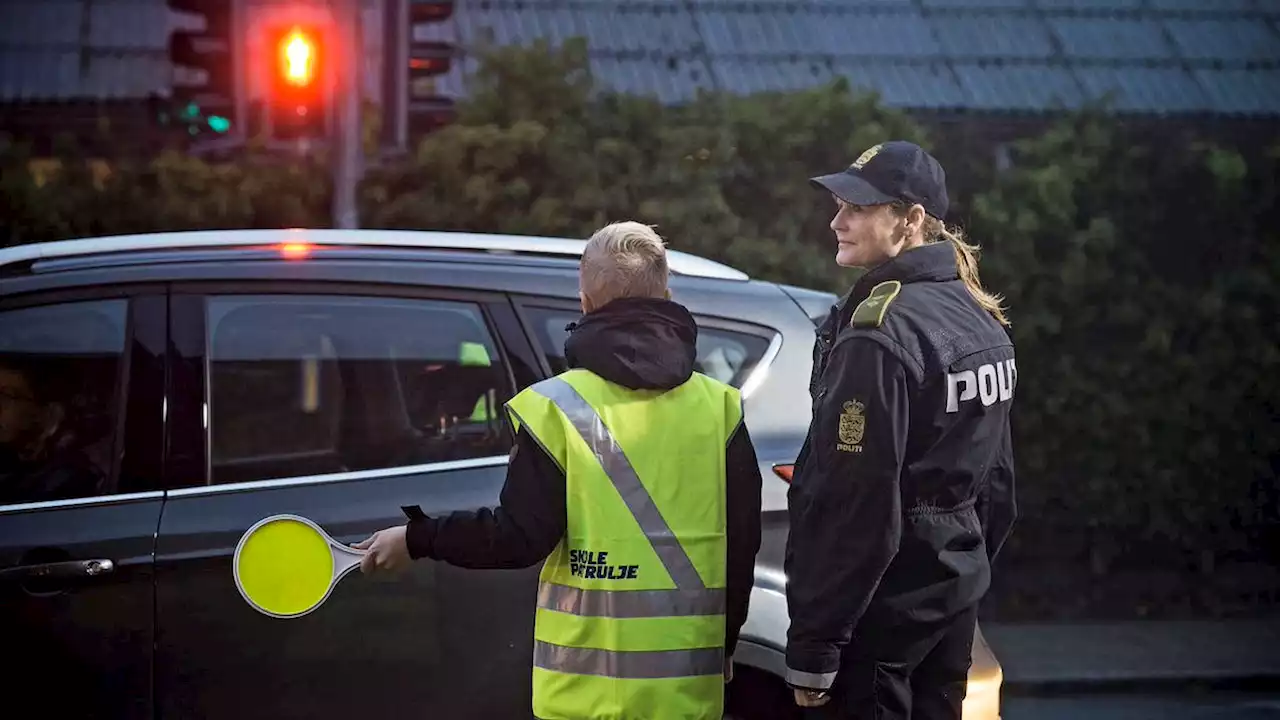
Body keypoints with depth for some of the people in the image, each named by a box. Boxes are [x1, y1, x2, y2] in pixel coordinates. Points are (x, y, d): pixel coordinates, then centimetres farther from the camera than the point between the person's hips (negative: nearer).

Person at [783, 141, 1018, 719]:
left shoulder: (880, 334, -19)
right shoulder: (979, 318, 9)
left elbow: (852, 505, -22)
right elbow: (996, 476, 15)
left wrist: (812, 648, -19)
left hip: (880, 606, -9)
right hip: (955, 590, 9)